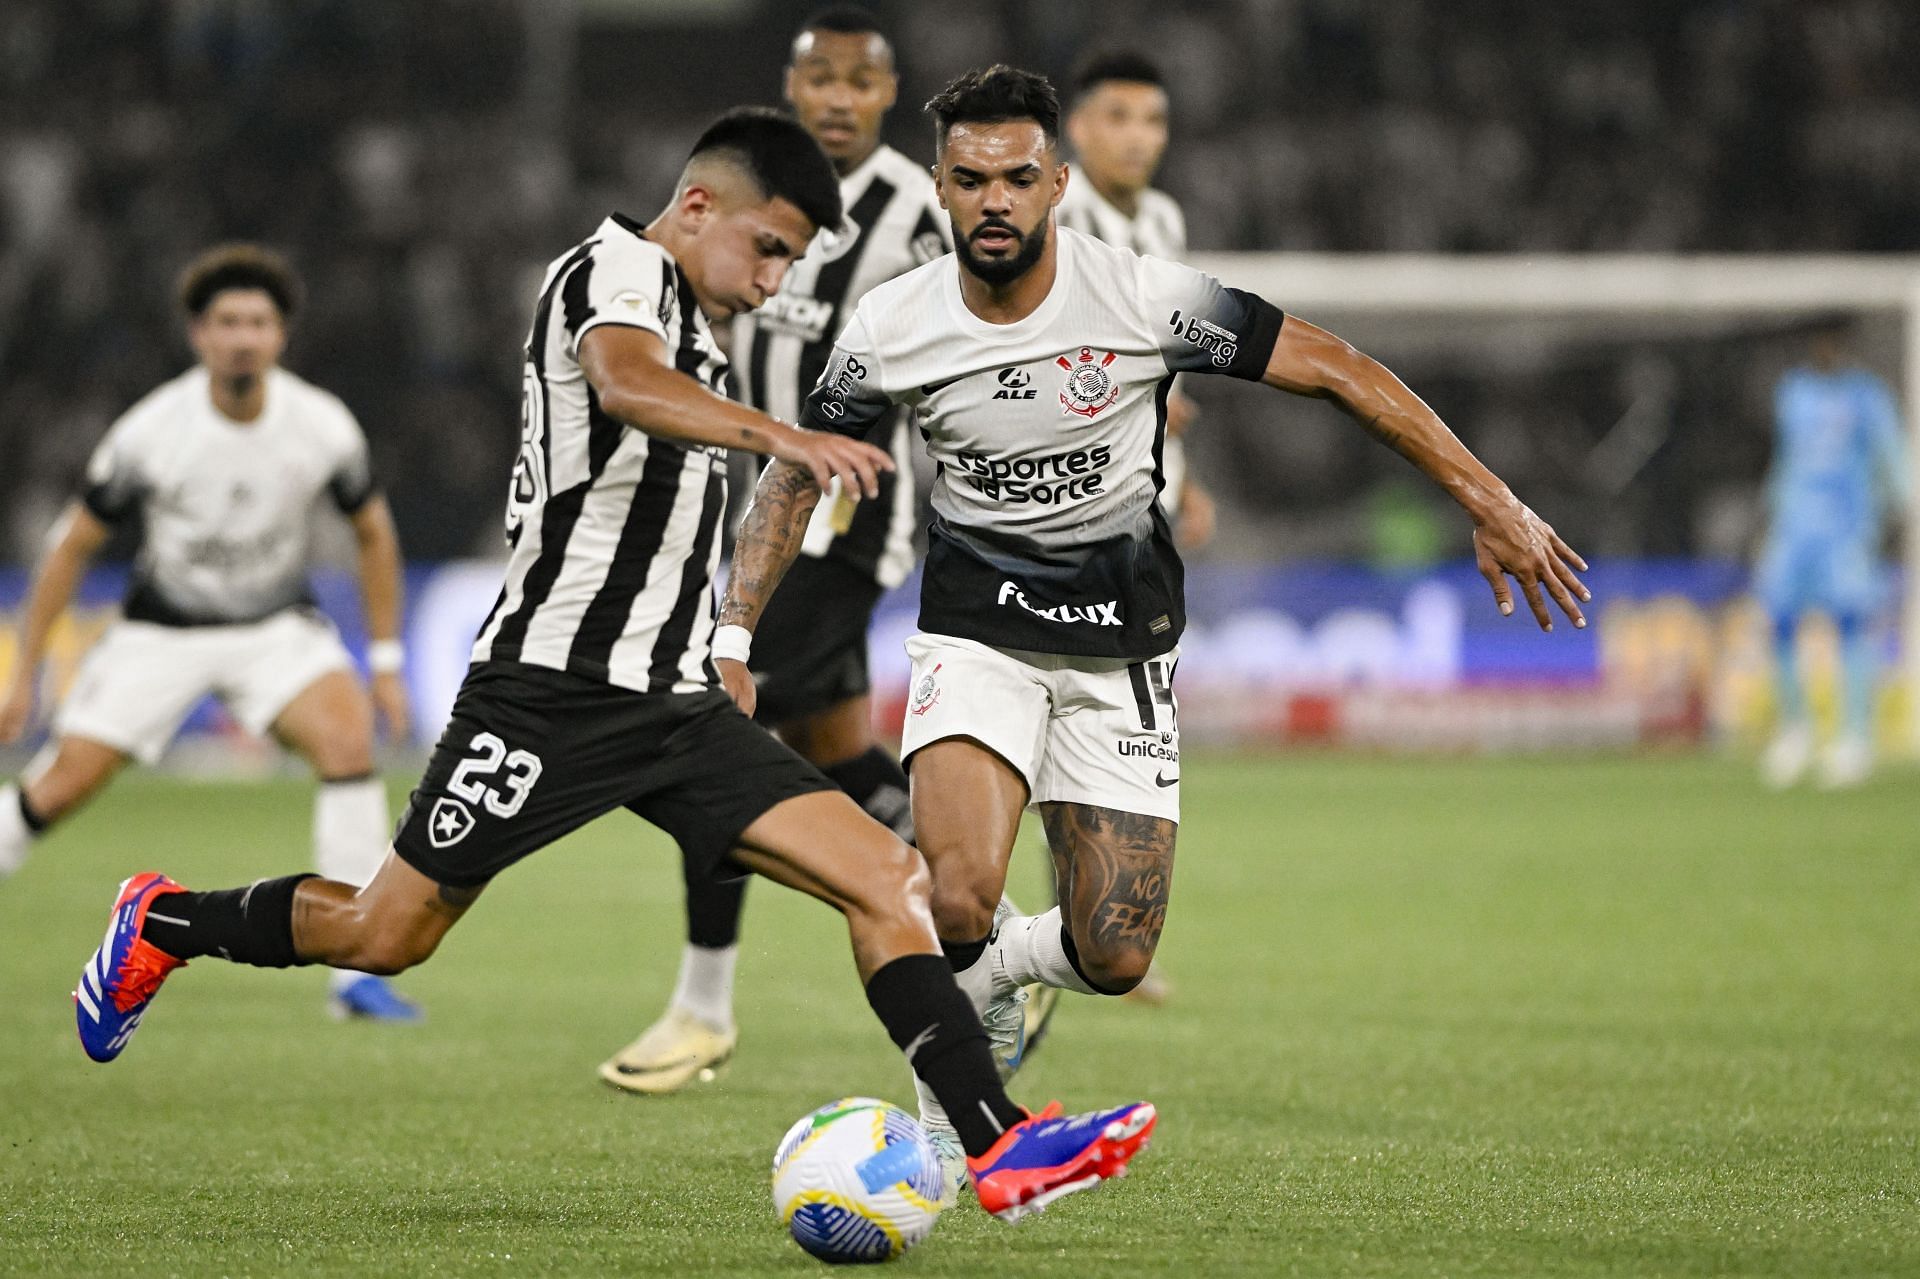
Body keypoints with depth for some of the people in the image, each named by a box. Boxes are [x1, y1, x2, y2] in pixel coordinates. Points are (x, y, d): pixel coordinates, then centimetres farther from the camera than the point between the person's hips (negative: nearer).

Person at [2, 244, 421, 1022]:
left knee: (347, 737, -27)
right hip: (160, 631, -1)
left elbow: (374, 534, 5)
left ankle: (359, 973, -25)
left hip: (276, 627, 1)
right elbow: (71, 548, -7)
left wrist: (386, 663, 4)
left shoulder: (323, 427, -14)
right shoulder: (150, 432, -19)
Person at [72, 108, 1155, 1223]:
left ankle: (998, 1145, -13)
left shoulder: (696, 336, 20)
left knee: (888, 877, -8)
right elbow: (624, 383, -34)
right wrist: (782, 438, -49)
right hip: (557, 683, -8)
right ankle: (161, 926, 28)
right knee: (386, 935, 2)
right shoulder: (618, 268, -9)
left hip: (677, 706, 8)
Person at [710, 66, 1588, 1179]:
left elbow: (1340, 371, -12)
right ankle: (945, 1105, 2)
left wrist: (1490, 503, -15)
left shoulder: (1147, 300, -17)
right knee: (956, 897, -26)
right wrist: (732, 636, -2)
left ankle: (998, 966, 31)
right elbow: (798, 473, 5)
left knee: (1114, 957, -5)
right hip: (978, 629, 0)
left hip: (1122, 644, 1)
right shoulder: (892, 330, -11)